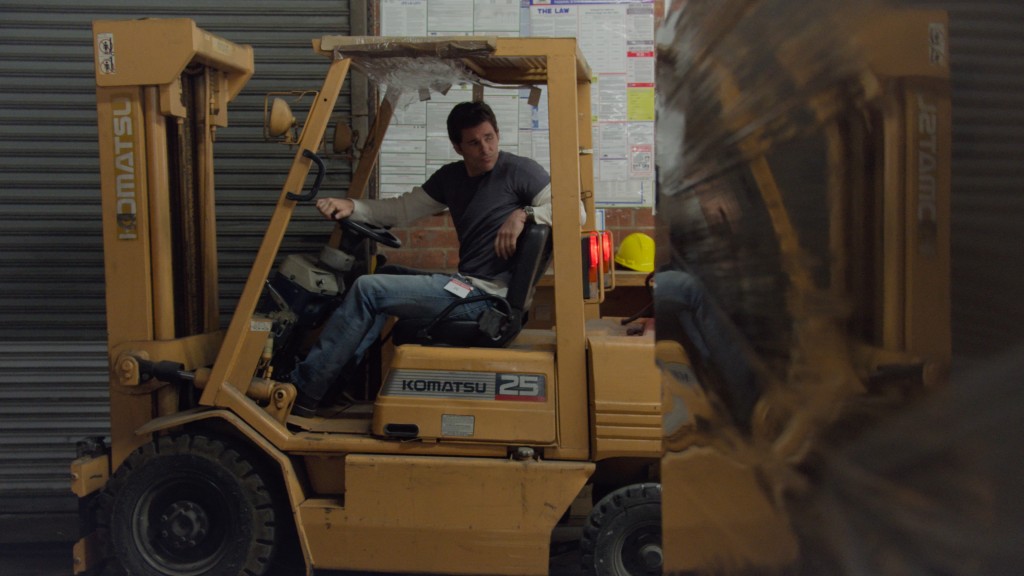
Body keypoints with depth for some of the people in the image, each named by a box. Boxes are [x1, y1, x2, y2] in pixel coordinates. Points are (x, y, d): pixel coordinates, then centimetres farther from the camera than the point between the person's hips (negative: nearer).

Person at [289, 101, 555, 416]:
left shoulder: (519, 171, -6)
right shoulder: (451, 177, 15)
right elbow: (402, 209, 17)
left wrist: (524, 214, -25)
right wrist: (351, 207, 1)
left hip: (487, 296, -9)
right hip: (467, 285, 9)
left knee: (368, 290, -9)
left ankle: (302, 392, -3)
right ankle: (341, 383, 5)